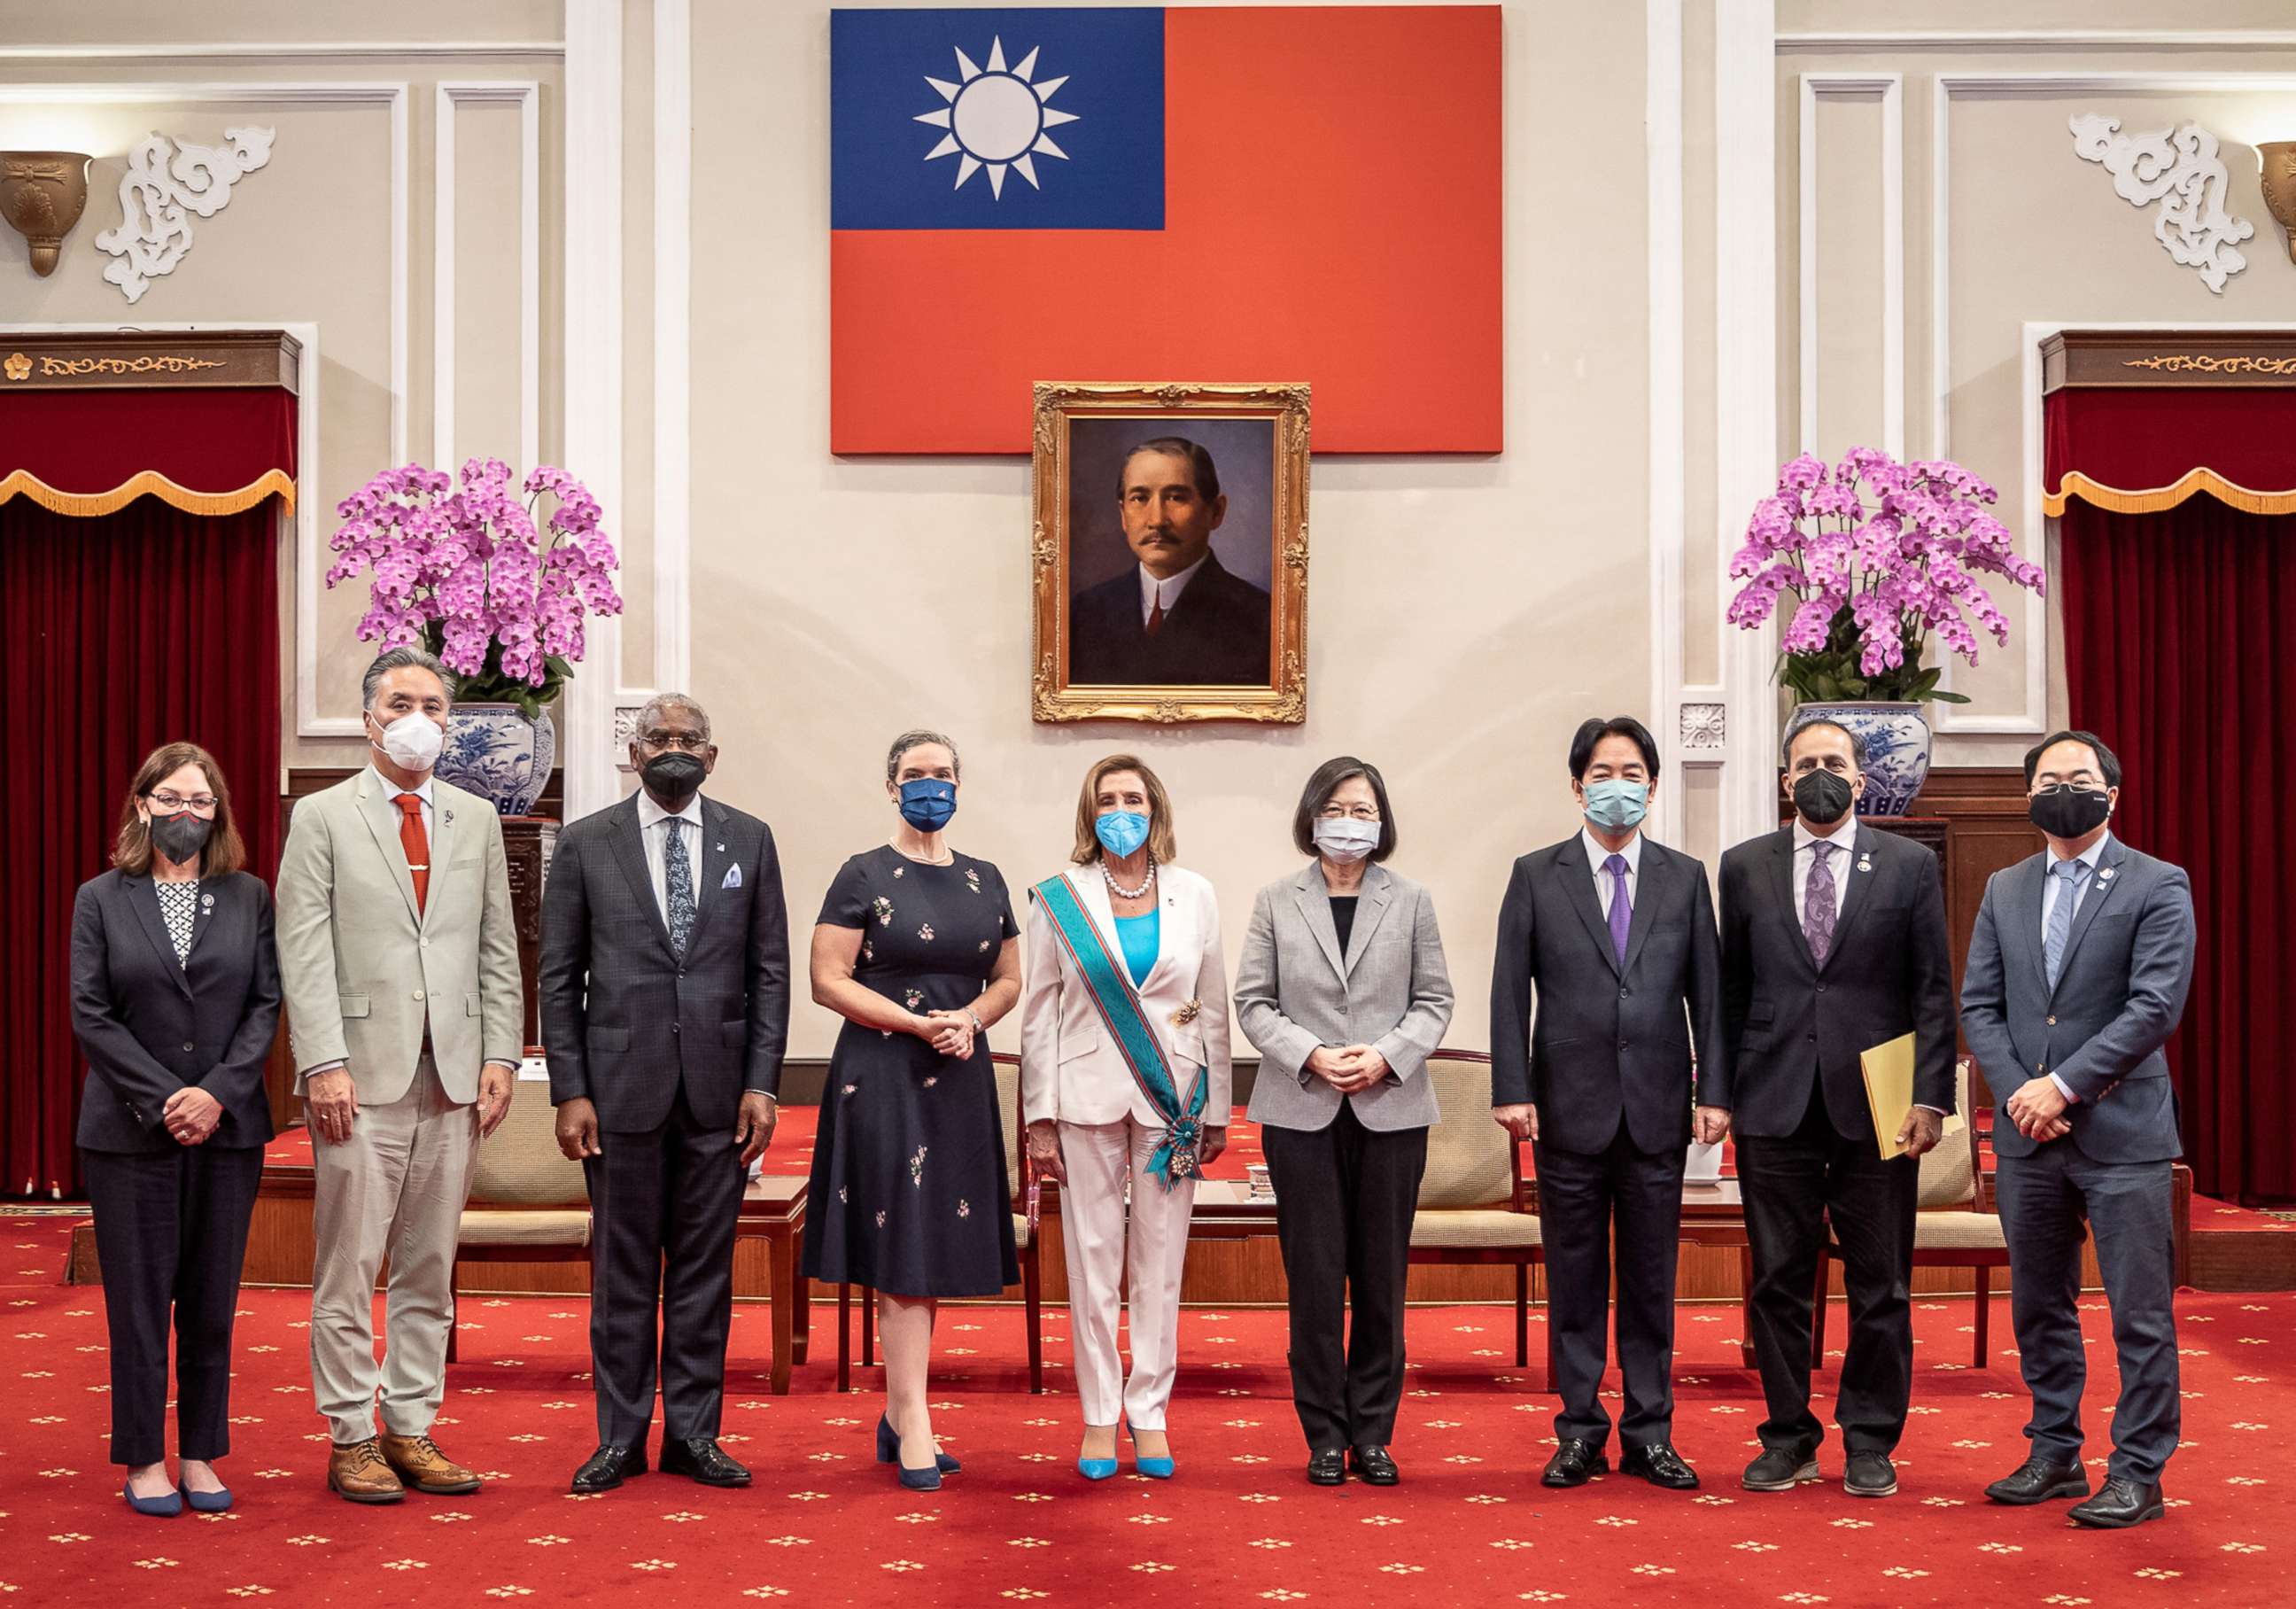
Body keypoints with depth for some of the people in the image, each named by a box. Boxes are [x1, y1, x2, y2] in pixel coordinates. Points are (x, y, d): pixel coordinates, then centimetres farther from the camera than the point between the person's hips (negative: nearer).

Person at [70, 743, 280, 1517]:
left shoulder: (249, 896, 6)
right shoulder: (100, 899, 3)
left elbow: (266, 1004, 1)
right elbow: (90, 1015, -3)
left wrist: (219, 1093, -12)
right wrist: (165, 1099, -13)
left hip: (228, 1128, 2)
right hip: (131, 1133, -1)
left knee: (212, 1301, 6)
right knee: (139, 1301, 2)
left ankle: (200, 1455, 15)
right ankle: (143, 1460, 11)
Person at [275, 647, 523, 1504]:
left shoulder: (477, 820, 14)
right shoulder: (323, 817, 3)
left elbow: (498, 948, 13)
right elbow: (304, 950, -4)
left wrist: (500, 1055, 3)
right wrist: (324, 1063, -12)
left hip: (455, 1077, 4)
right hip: (362, 1075, -3)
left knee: (430, 1268, 8)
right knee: (349, 1267, -1)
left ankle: (412, 1428, 16)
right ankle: (351, 1435, 8)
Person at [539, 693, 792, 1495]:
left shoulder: (749, 841, 7)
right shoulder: (586, 844, 3)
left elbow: (770, 971, 6)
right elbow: (559, 978, 3)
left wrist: (761, 1083, -2)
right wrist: (569, 1091, -4)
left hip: (717, 1089, 1)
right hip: (623, 1088, -1)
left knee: (705, 1265, 7)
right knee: (623, 1268, 4)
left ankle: (693, 1433, 15)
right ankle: (621, 1437, 14)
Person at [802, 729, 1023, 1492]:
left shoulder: (984, 880, 12)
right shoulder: (864, 877, -3)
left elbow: (1009, 978, 15)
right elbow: (829, 981, -8)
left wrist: (970, 1018, -6)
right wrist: (919, 1025, -16)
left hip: (960, 1081, 5)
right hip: (883, 1077, -5)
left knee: (936, 1248, 7)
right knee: (902, 1245, -8)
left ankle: (896, 1415, 17)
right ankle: (914, 1427, -5)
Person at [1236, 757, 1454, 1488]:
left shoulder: (1410, 901, 8)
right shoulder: (1276, 902, 7)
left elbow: (1434, 1000, 6)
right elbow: (1253, 1002, 3)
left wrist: (1386, 1056, -11)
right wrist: (1311, 1056, -12)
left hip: (1391, 1111, 1)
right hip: (1301, 1112, -1)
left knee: (1382, 1276, 4)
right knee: (1314, 1277, 0)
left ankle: (1373, 1433, 13)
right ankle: (1326, 1434, 9)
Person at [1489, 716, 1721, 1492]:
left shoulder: (1684, 877, 7)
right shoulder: (1536, 876, 3)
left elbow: (1706, 988, 6)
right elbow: (1509, 990, 0)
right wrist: (1512, 1090, -7)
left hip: (1658, 1108, 1)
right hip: (1571, 1106, -1)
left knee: (1651, 1275, 6)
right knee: (1574, 1275, 5)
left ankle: (1649, 1433, 14)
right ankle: (1580, 1430, 14)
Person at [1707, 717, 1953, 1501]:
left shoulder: (1909, 866, 4)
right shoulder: (1745, 867, 8)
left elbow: (1934, 991, 2)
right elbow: (1730, 989, 8)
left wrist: (1930, 1097, -6)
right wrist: (1717, 1092, 1)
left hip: (1875, 1104, -1)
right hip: (1774, 1104, 1)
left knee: (1880, 1283, 4)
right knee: (1778, 1280, 6)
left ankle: (1869, 1442, 15)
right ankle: (1789, 1437, 16)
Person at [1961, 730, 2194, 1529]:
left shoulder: (2158, 886, -3)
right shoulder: (2005, 890, 12)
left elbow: (2156, 1007, -12)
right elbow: (1978, 1005, 9)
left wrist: (2062, 1086, -15)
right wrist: (2017, 1093, -7)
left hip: (2121, 1132, -5)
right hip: (2027, 1134, 5)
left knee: (2140, 1314, -1)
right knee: (2039, 1306, 13)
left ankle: (2138, 1475, 7)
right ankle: (2055, 1456, 24)